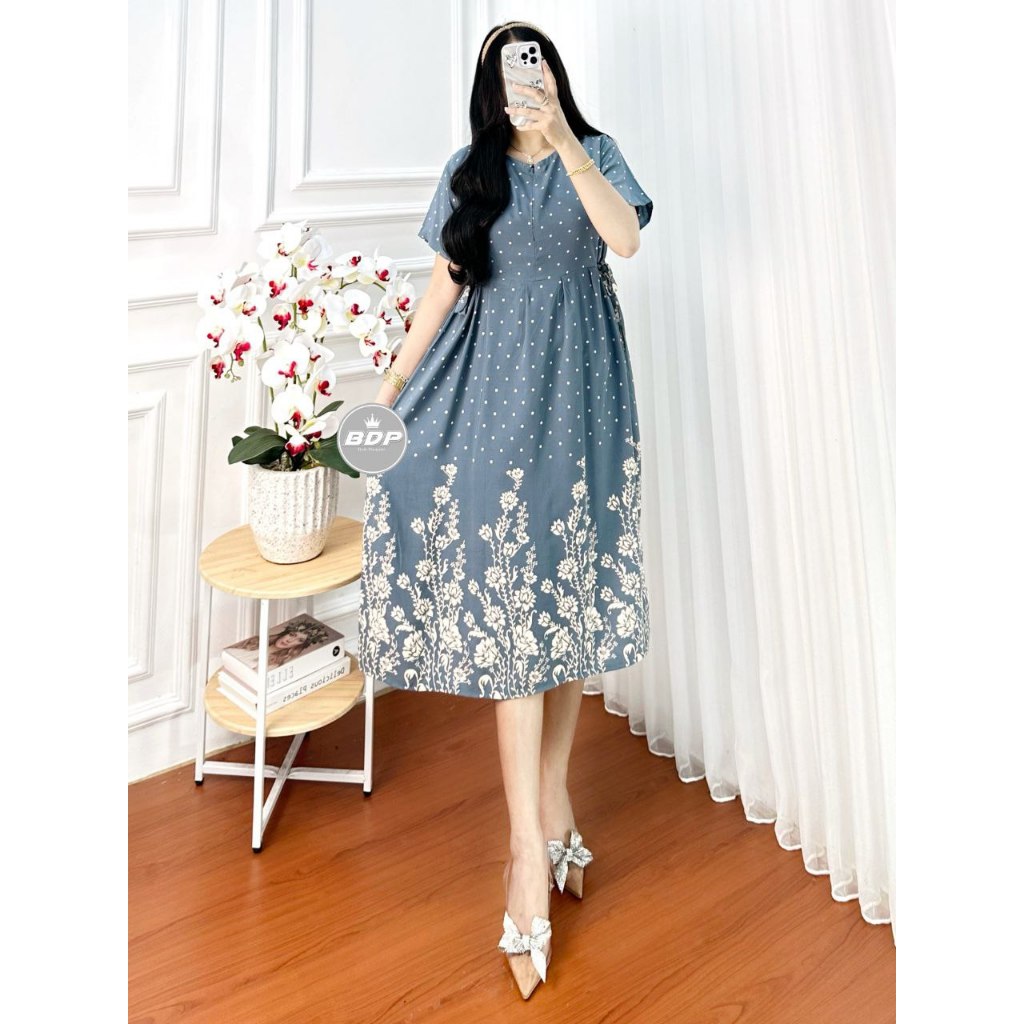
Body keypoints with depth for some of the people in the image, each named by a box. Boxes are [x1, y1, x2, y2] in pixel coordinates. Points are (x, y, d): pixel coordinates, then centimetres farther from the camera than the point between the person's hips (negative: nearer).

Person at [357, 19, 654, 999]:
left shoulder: (594, 154, 10)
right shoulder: (470, 172, 14)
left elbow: (626, 237, -10)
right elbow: (443, 285, 11)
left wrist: (563, 136, -16)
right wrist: (392, 381, 5)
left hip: (577, 396, 0)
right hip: (494, 395, 0)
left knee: (566, 593, 3)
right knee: (508, 602, -8)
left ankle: (550, 799, 21)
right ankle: (532, 850, -1)